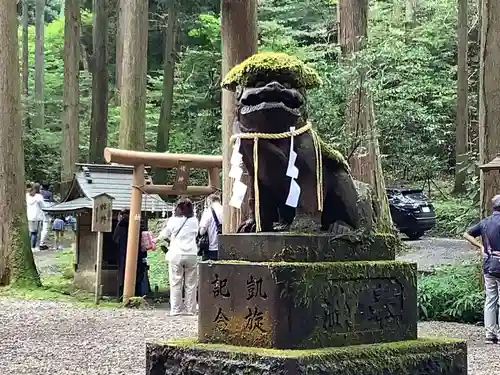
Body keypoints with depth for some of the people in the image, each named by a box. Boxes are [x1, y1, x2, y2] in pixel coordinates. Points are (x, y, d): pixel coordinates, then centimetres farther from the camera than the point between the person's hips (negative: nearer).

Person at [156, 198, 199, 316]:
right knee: (191, 284, 7)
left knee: (176, 283, 4)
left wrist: (157, 239, 37)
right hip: (191, 254, 1)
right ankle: (190, 309, 9)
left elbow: (165, 233, 15)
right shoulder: (194, 221, 3)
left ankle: (175, 309, 3)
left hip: (176, 254, -1)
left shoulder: (173, 220, 0)